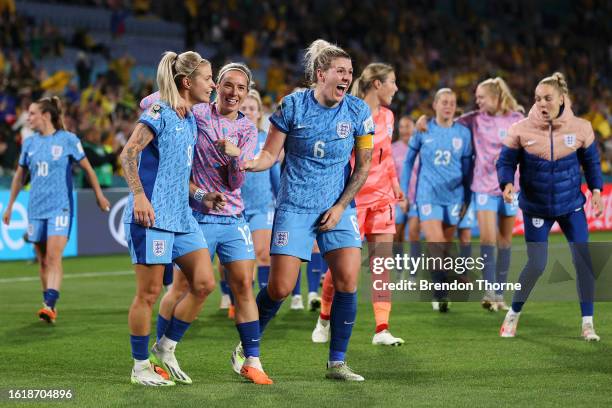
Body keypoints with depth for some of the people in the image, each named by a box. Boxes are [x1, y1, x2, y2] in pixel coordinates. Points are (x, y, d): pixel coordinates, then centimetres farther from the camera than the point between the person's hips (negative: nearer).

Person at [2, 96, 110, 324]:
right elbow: (20, 176, 20)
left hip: (60, 208, -5)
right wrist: (10, 206, 21)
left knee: (54, 257, -17)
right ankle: (49, 304, 19)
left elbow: (87, 169, 6)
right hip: (36, 209, 5)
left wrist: (99, 195, 11)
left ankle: (50, 305, -25)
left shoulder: (68, 140, -4)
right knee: (42, 260, 8)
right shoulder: (29, 143, 9)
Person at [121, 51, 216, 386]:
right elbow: (128, 154, -16)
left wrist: (199, 195, 18)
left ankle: (166, 348, 16)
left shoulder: (190, 119, 16)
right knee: (149, 292, -2)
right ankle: (140, 366, 10)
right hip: (152, 217, -8)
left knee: (204, 283, 1)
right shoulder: (159, 112, -9)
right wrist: (139, 195, -25)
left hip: (182, 217, 8)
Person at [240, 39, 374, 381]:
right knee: (280, 288, -6)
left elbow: (364, 165, 3)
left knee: (348, 280, -13)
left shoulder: (358, 111, -2)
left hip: (338, 207, 2)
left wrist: (340, 206, -5)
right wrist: (249, 164, -23)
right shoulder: (293, 105, -7)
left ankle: (337, 362, 1)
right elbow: (271, 154, -1)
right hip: (295, 207, -2)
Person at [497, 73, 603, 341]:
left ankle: (587, 323, 6)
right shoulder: (521, 130, -13)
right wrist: (507, 184, -25)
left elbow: (591, 161, 6)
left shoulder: (580, 128, -8)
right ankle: (513, 315, 18)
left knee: (584, 260, -6)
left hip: (571, 205, 2)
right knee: (536, 265, -5)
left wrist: (596, 190, -2)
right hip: (536, 208, -2)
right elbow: (506, 161, -7)